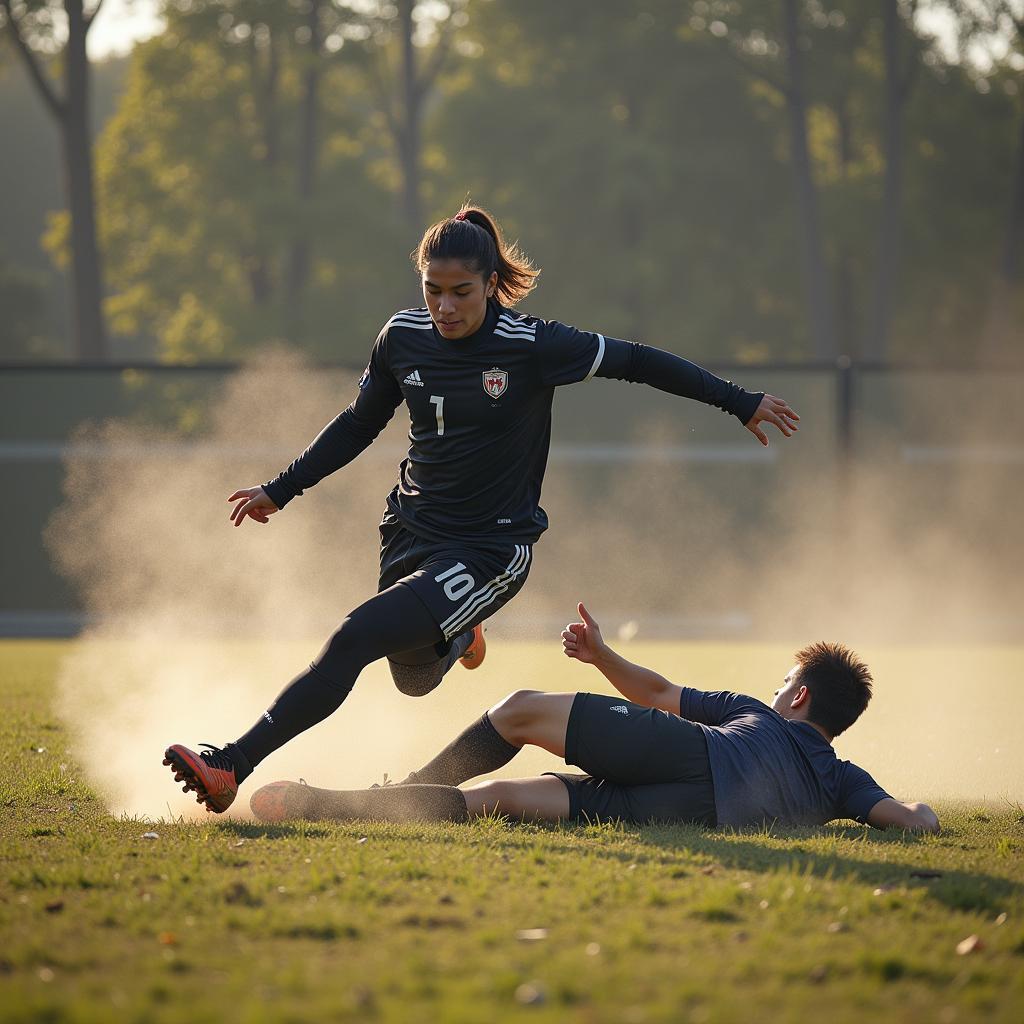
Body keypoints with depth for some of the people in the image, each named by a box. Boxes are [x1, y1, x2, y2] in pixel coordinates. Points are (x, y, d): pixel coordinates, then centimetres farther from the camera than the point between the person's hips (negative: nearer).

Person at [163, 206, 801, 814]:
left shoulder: (532, 346, -16)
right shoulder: (403, 338, -2)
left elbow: (635, 361, -6)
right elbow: (358, 425, 15)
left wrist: (741, 403, -1)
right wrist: (280, 491, 14)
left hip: (490, 551, -6)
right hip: (412, 531, 6)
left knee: (353, 640, -23)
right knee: (414, 678, 19)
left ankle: (230, 768, -23)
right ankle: (458, 635, 56)